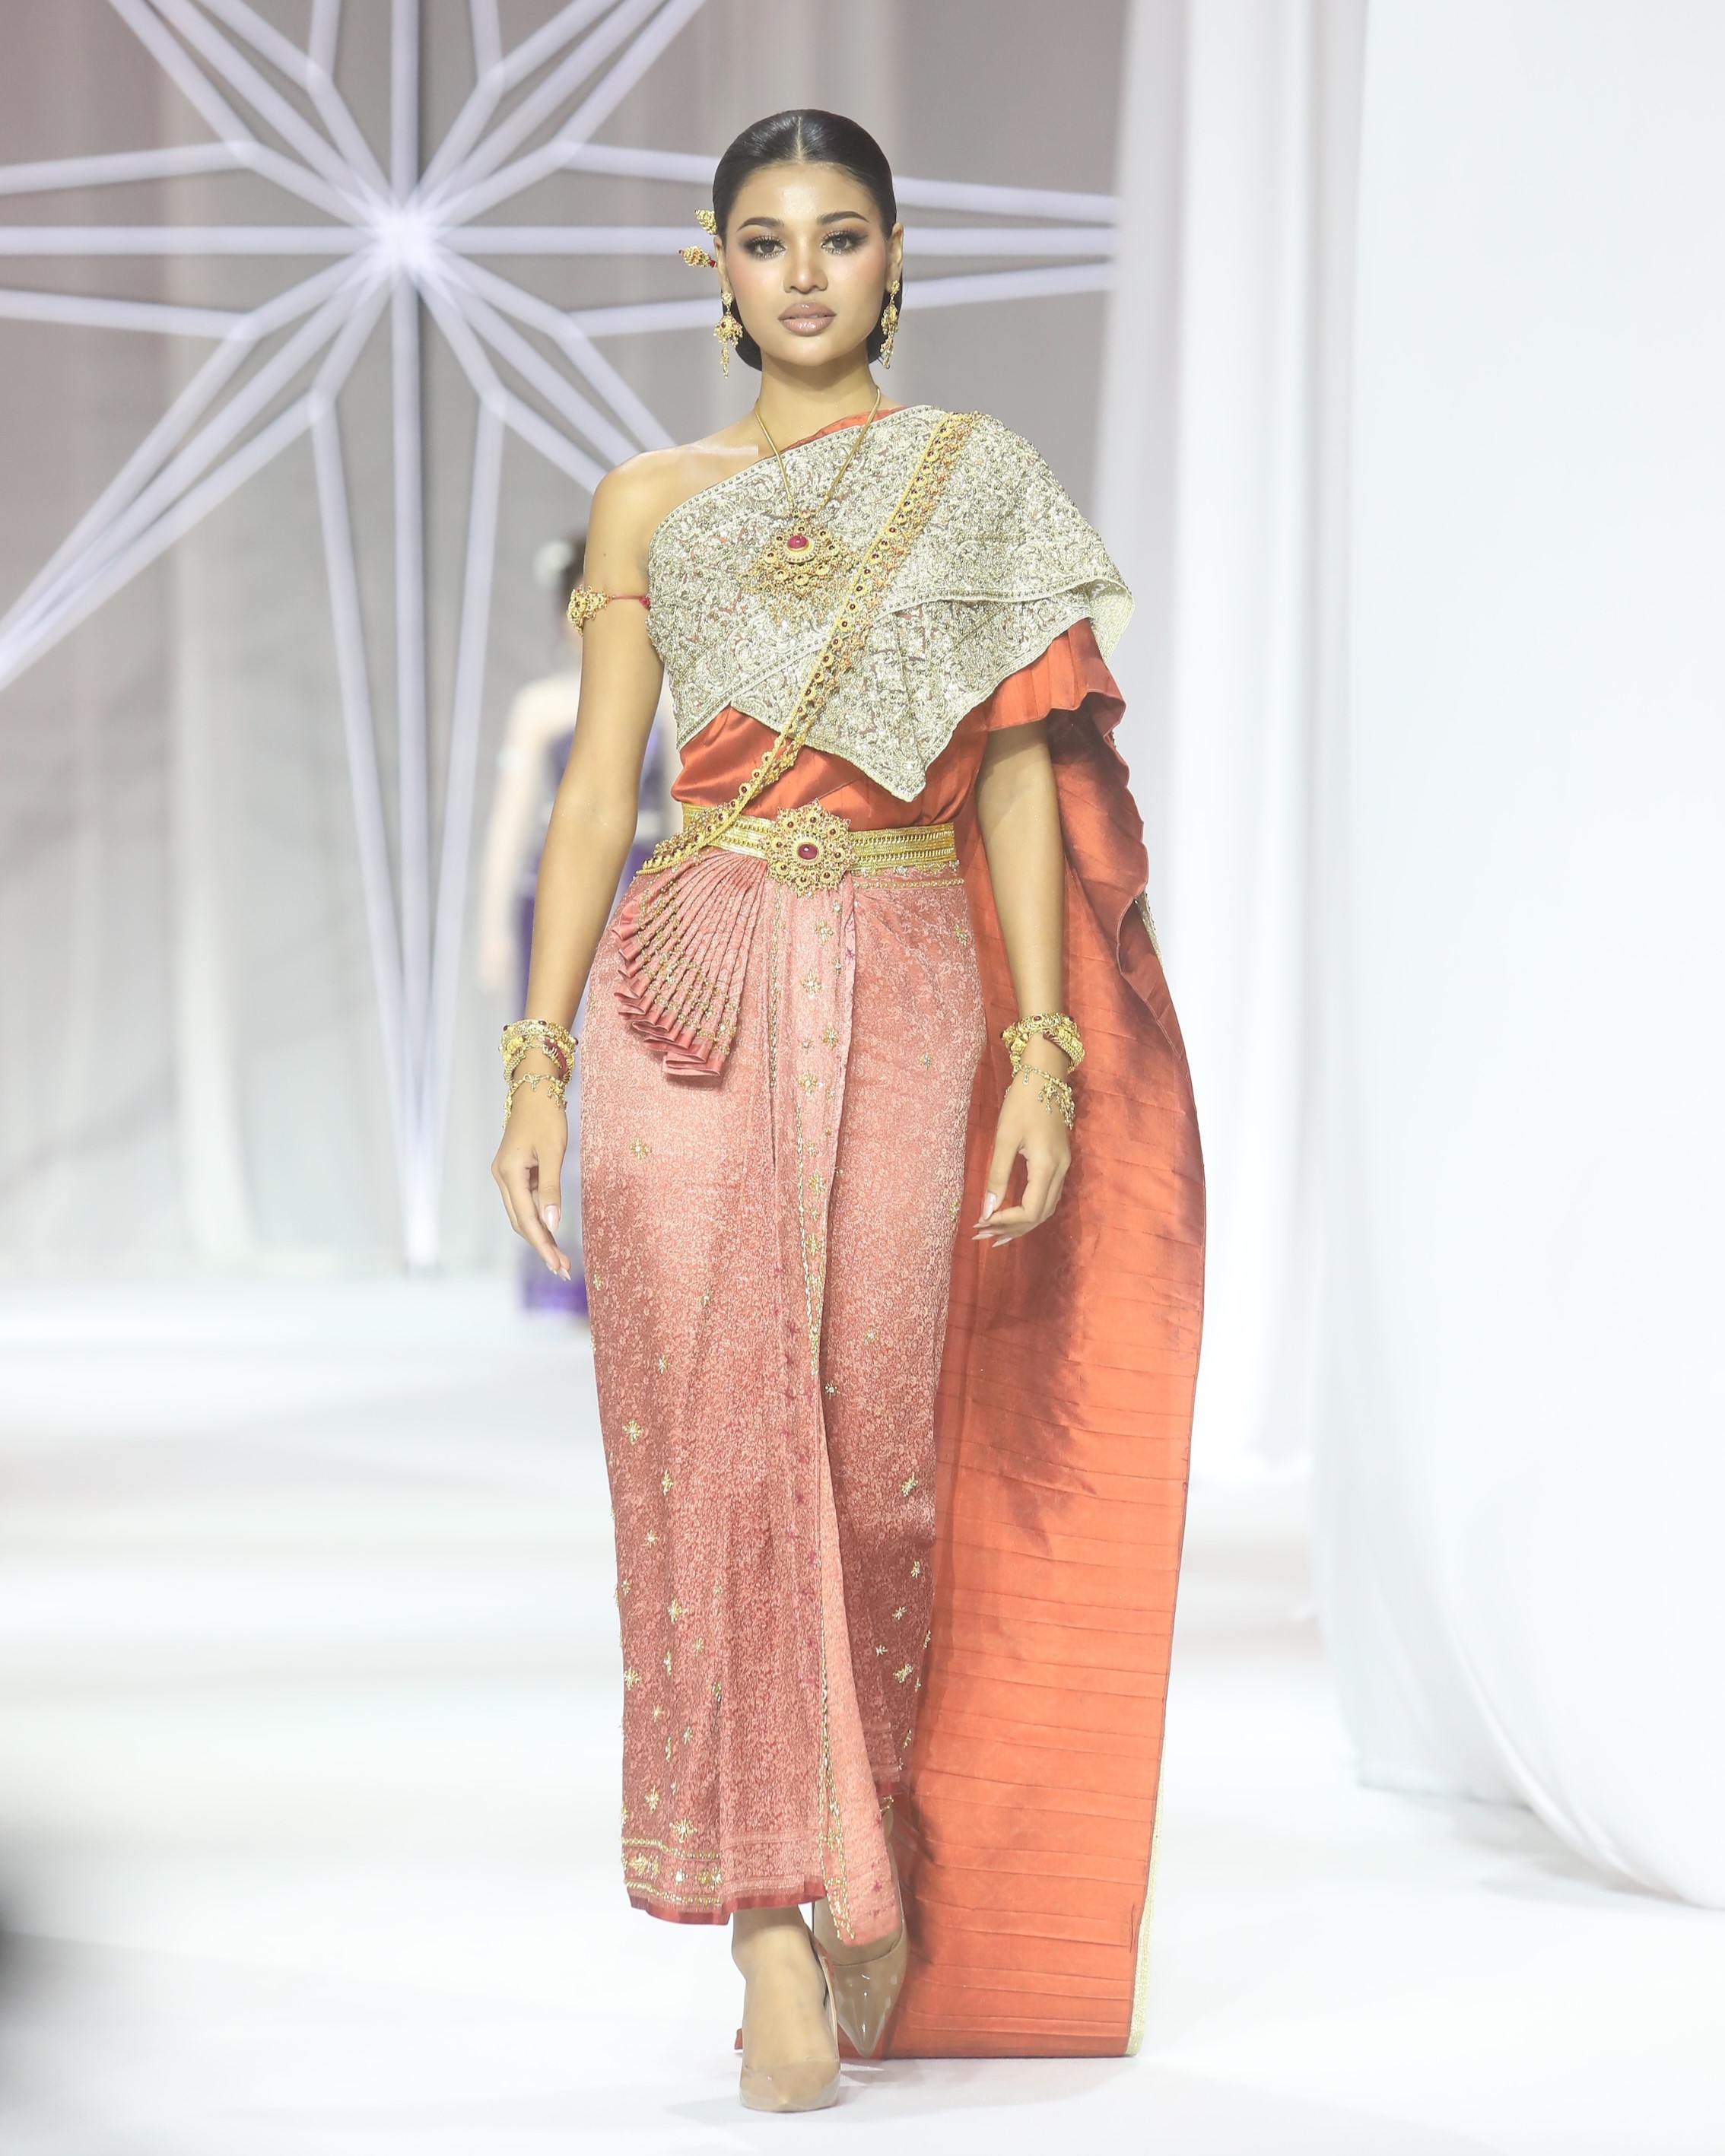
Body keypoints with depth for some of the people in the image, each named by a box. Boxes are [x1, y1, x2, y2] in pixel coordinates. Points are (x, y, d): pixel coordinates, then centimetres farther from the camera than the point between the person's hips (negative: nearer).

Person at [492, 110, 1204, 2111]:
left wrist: (1046, 1054, -5)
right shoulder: (649, 504, 11)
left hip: (910, 992, 0)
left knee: (880, 1443, 1)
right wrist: (537, 1057, 1)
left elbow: (1019, 779, 4)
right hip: (693, 989, 0)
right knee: (719, 1440, -8)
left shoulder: (979, 483, 8)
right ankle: (772, 1928, -6)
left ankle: (872, 1871, 21)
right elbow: (597, 787, 9)